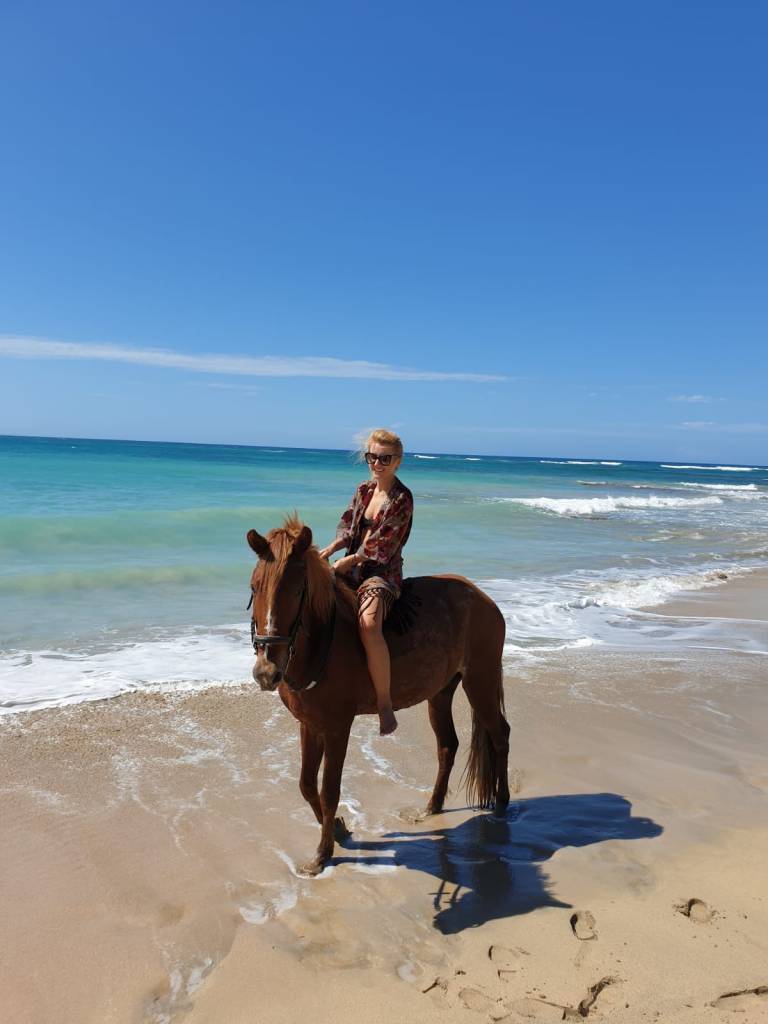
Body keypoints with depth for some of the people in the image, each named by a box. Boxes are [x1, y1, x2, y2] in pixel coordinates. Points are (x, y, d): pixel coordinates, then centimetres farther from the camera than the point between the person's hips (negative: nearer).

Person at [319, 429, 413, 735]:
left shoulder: (401, 499, -10)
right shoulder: (364, 490, 12)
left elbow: (379, 547, -14)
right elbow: (348, 528, 10)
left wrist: (343, 564, -13)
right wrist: (329, 550, -9)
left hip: (382, 574, -8)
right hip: (352, 568, 8)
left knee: (368, 624, -36)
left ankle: (385, 703, -25)